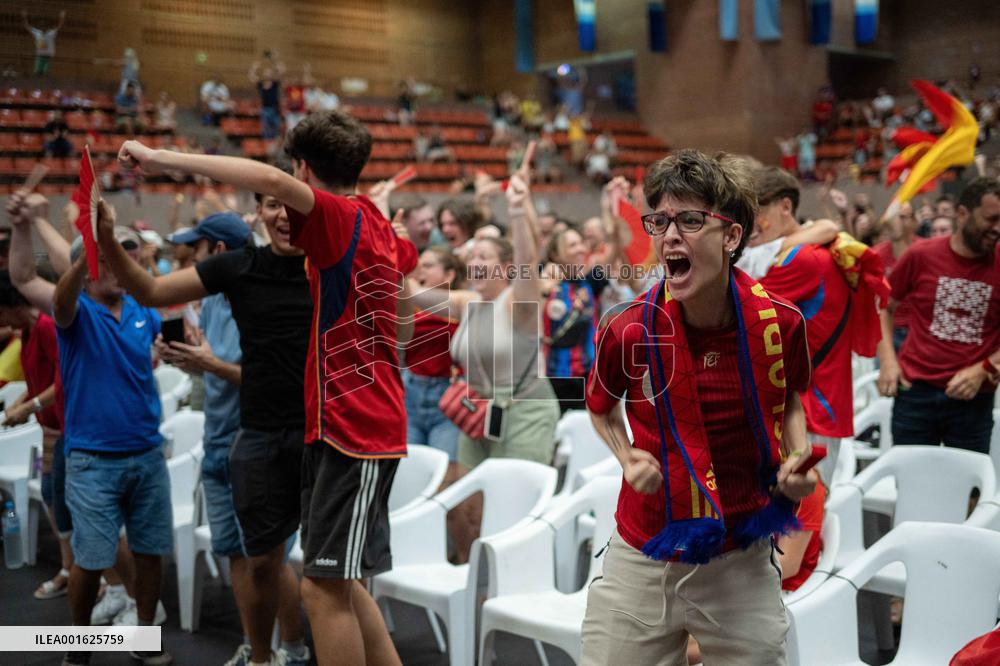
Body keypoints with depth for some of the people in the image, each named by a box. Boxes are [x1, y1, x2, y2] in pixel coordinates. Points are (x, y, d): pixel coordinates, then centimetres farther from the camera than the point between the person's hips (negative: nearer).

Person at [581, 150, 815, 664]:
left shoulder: (781, 323, -10)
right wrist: (627, 458, -10)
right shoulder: (627, 331, -14)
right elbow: (601, 406, 8)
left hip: (743, 561, 1)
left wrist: (797, 458, -5)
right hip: (642, 560, 0)